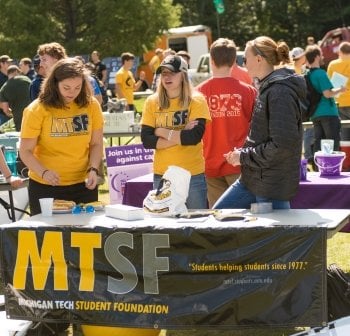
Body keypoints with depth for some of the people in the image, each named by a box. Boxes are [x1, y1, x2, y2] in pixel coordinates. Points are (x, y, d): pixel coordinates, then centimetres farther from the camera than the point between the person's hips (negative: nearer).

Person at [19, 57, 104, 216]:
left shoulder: (91, 105, -2)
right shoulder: (37, 110, -10)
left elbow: (96, 144, 6)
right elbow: (26, 151, -9)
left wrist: (93, 169, -11)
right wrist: (44, 172, -25)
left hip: (83, 185, 2)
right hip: (45, 187, -2)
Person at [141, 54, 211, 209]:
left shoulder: (196, 101, -4)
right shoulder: (152, 102, 3)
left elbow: (195, 136, -17)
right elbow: (146, 141, -5)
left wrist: (162, 132, -9)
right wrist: (181, 136, -13)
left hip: (192, 174, -2)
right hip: (161, 175, 3)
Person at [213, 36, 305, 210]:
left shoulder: (280, 92, -18)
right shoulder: (267, 88, 13)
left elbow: (283, 144, -25)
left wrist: (244, 156, -15)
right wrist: (242, 152, 5)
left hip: (273, 184, -10)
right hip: (252, 178, 10)